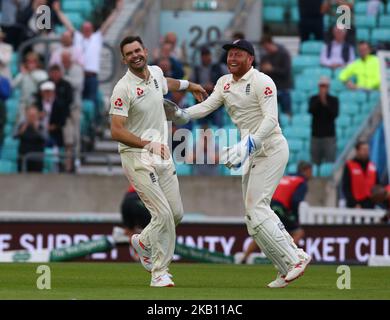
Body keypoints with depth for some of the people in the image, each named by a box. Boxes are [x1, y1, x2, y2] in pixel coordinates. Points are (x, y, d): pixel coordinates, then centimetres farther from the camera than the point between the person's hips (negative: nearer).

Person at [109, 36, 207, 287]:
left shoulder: (156, 72, 6)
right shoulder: (123, 89, -17)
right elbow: (116, 131, -21)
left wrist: (189, 85, 49)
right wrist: (147, 144, -30)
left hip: (163, 155, 7)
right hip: (137, 157, -7)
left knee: (177, 213, 9)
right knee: (163, 214, -15)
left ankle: (143, 242, 35)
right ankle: (159, 272, -4)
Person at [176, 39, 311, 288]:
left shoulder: (262, 82, -15)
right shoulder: (225, 83, 10)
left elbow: (271, 119, -25)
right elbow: (207, 106, -2)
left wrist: (249, 144, -37)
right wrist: (181, 114, -20)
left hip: (271, 149, -9)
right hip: (254, 153, 9)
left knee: (256, 209, -16)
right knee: (254, 210, 9)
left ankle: (293, 261, -11)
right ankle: (289, 268, 15)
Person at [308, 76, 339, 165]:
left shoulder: (334, 100, 3)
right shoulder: (314, 99, 7)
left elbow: (335, 114, -9)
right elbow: (311, 110, -10)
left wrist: (325, 104, -20)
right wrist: (319, 100, -22)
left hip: (329, 135, -2)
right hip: (316, 135, 2)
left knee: (330, 161, -8)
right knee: (315, 162, 0)